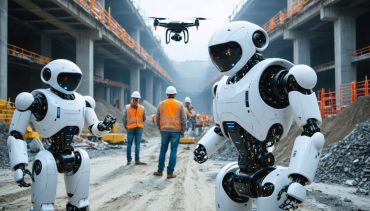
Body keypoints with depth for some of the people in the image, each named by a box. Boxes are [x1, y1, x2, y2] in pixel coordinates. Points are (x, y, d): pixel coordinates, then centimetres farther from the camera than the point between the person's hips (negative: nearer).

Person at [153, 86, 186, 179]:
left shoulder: (161, 104, 4)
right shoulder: (179, 104, 0)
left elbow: (157, 119, 6)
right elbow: (183, 119, -4)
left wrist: (160, 129, 19)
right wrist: (182, 130, 7)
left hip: (164, 130, 2)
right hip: (176, 130, -2)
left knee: (163, 150, 12)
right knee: (173, 151, 1)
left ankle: (160, 171, 17)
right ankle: (170, 173, 1)